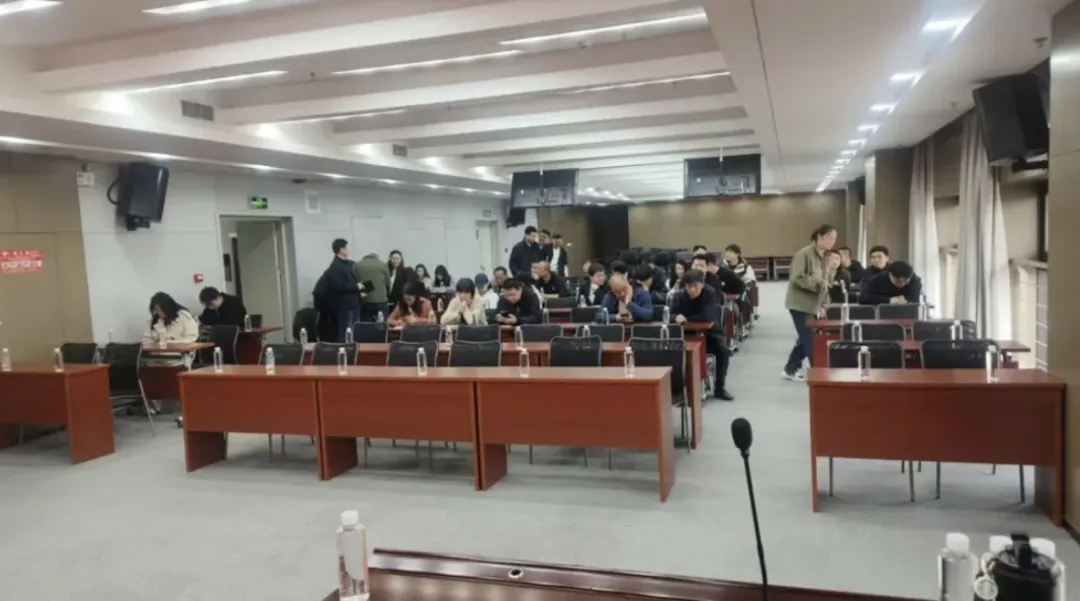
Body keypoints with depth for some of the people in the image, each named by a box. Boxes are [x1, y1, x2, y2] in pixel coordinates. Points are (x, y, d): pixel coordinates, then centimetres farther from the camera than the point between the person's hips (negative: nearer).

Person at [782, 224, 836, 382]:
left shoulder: (824, 257, 12)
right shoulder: (804, 254, -16)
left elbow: (824, 282, 19)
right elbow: (796, 278, -24)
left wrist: (824, 304, 11)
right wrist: (818, 283, -28)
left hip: (813, 305, 9)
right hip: (800, 304, -9)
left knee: (806, 339, 13)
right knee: (810, 340, -6)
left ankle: (791, 369, 24)